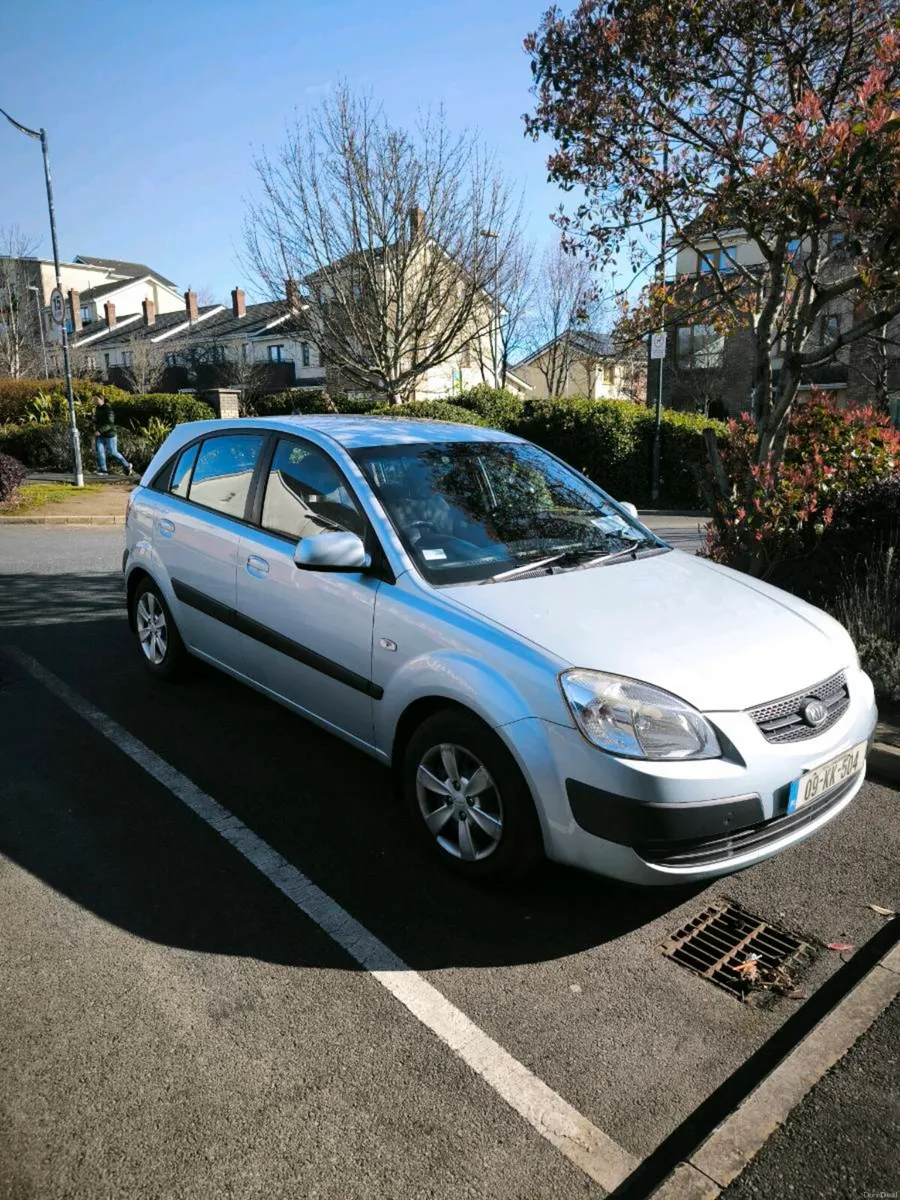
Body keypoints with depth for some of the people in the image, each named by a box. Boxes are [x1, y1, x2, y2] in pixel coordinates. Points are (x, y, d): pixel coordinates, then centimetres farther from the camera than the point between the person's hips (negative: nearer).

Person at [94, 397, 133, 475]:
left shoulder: (108, 409, -15)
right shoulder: (98, 409, 9)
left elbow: (110, 424, -22)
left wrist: (100, 431, -28)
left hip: (109, 434, -7)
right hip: (100, 435, 7)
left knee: (113, 453, 0)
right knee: (99, 451, -5)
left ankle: (127, 466, 18)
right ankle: (103, 470, -3)